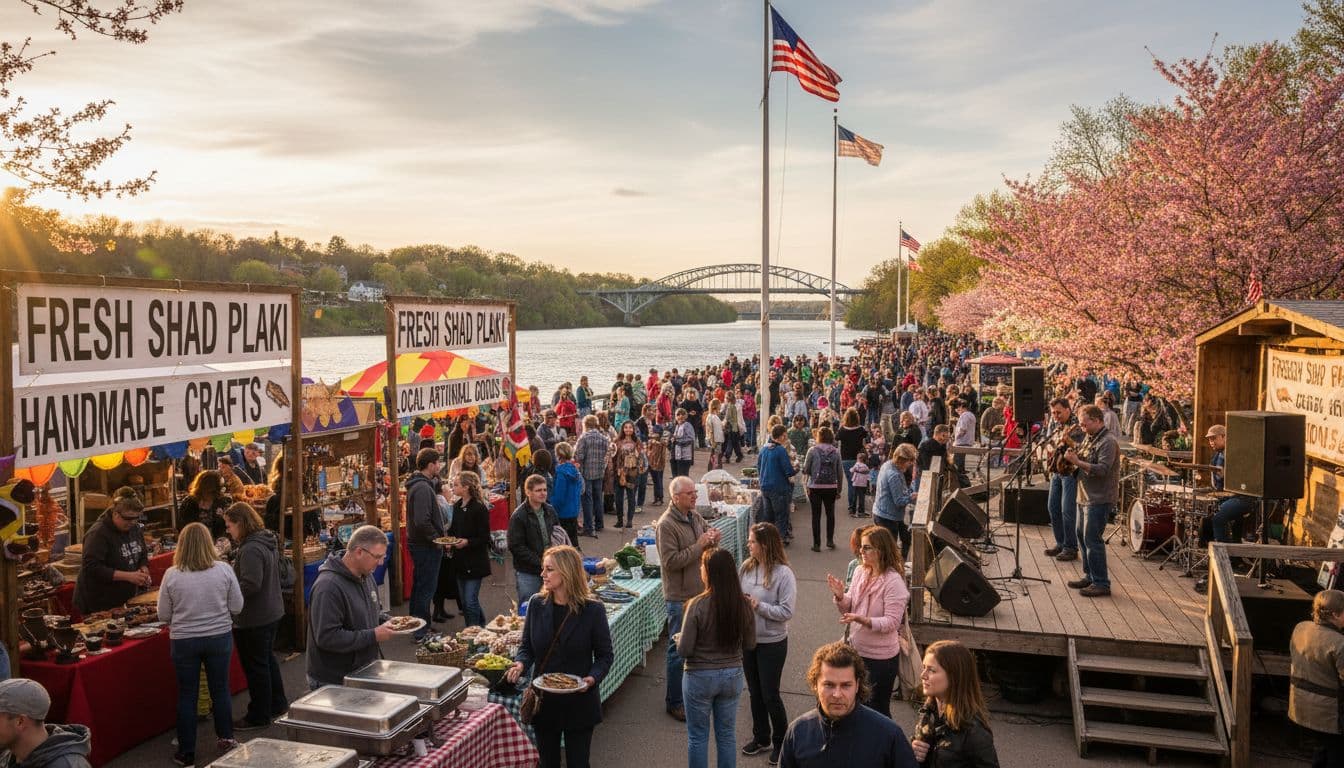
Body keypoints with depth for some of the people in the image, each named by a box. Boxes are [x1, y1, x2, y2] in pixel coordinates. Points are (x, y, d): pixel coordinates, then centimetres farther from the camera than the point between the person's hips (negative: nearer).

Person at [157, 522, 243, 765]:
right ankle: (225, 738, 30)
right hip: (219, 637, 1)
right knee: (220, 689, 17)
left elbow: (163, 615, -2)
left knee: (187, 695, 11)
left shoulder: (172, 575, -10)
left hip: (184, 641, 0)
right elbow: (237, 607, -3)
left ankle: (186, 752, 20)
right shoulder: (224, 569, -10)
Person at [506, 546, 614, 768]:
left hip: (579, 702, -3)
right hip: (544, 701, 3)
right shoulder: (536, 604, -4)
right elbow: (527, 647, 6)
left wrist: (593, 677, -22)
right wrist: (521, 664, -15)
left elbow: (605, 655, -5)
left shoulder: (592, 609, -14)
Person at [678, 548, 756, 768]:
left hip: (700, 677, -4)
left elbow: (684, 650, -18)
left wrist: (679, 638, 2)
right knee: (727, 734, 19)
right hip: (733, 675, 4)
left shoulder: (697, 605, -23)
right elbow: (750, 644, 1)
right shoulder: (743, 605, -10)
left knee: (698, 736, 14)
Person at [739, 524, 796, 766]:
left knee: (770, 695, 5)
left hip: (772, 643, -5)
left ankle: (781, 742, 27)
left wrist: (758, 606, -25)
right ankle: (761, 738, 36)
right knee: (755, 692, 18)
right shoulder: (747, 567, -3)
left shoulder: (784, 574, -19)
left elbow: (787, 611, -19)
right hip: (748, 639, 5)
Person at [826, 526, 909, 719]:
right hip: (856, 650, 7)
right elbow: (848, 609, 6)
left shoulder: (893, 582, -21)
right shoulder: (860, 572, -2)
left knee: (878, 709, 11)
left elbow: (891, 623, -23)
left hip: (881, 657, -6)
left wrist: (862, 620, -34)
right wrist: (840, 596, -14)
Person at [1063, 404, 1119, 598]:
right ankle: (1090, 576, 26)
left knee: (1092, 539, -8)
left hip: (1100, 499, -10)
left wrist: (1077, 462, -26)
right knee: (1082, 536, 15)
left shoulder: (1108, 442, -15)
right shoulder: (1089, 438, 15)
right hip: (1086, 496, 10)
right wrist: (1073, 455, -1)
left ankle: (1101, 584, -2)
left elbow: (1102, 470, -24)